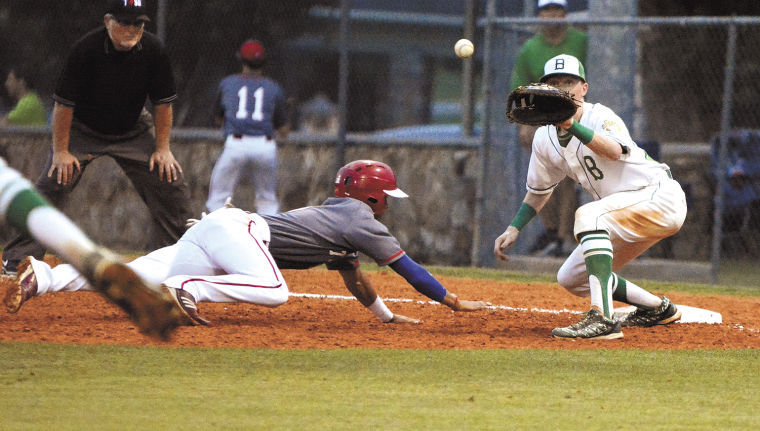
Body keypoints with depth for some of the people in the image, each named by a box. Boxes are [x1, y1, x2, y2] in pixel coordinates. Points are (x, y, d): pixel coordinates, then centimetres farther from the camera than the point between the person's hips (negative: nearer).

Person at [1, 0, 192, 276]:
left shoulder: (153, 51, -18)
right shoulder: (86, 49, -26)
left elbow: (163, 102, -6)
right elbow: (64, 103, -19)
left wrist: (162, 148, -7)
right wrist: (61, 151, -18)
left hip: (133, 131, 3)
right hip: (82, 129, -3)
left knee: (171, 184, -7)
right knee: (51, 188, -16)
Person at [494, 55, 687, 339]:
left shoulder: (600, 117, -18)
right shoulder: (545, 138, 4)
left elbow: (615, 151, -41)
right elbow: (538, 190, 19)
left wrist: (572, 126, -53)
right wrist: (514, 229, 7)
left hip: (661, 198, -9)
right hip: (629, 216, 9)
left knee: (588, 215, -33)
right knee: (570, 279, 10)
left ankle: (602, 319, -41)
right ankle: (658, 309, 28)